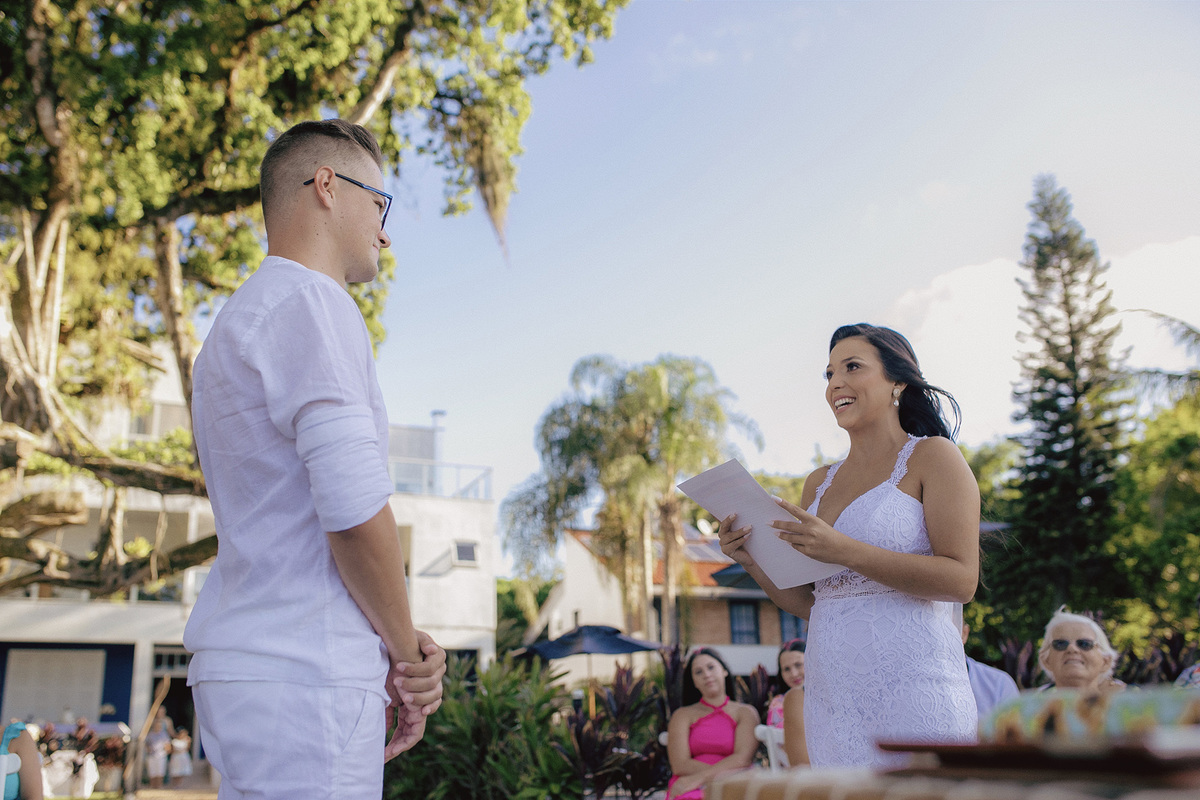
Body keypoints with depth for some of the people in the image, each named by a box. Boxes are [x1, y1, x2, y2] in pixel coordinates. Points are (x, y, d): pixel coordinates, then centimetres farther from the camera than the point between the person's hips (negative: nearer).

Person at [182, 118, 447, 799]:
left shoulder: (241, 320, 23)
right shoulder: (312, 302, -9)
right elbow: (356, 509, -20)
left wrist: (394, 652, 9)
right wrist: (406, 649, -4)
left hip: (243, 665, 10)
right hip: (304, 674, -10)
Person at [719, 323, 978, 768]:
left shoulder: (931, 456, 0)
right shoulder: (819, 483, 16)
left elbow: (961, 579, -12)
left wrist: (844, 551, -20)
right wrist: (753, 561, -1)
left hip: (909, 684, -5)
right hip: (831, 692, 5)